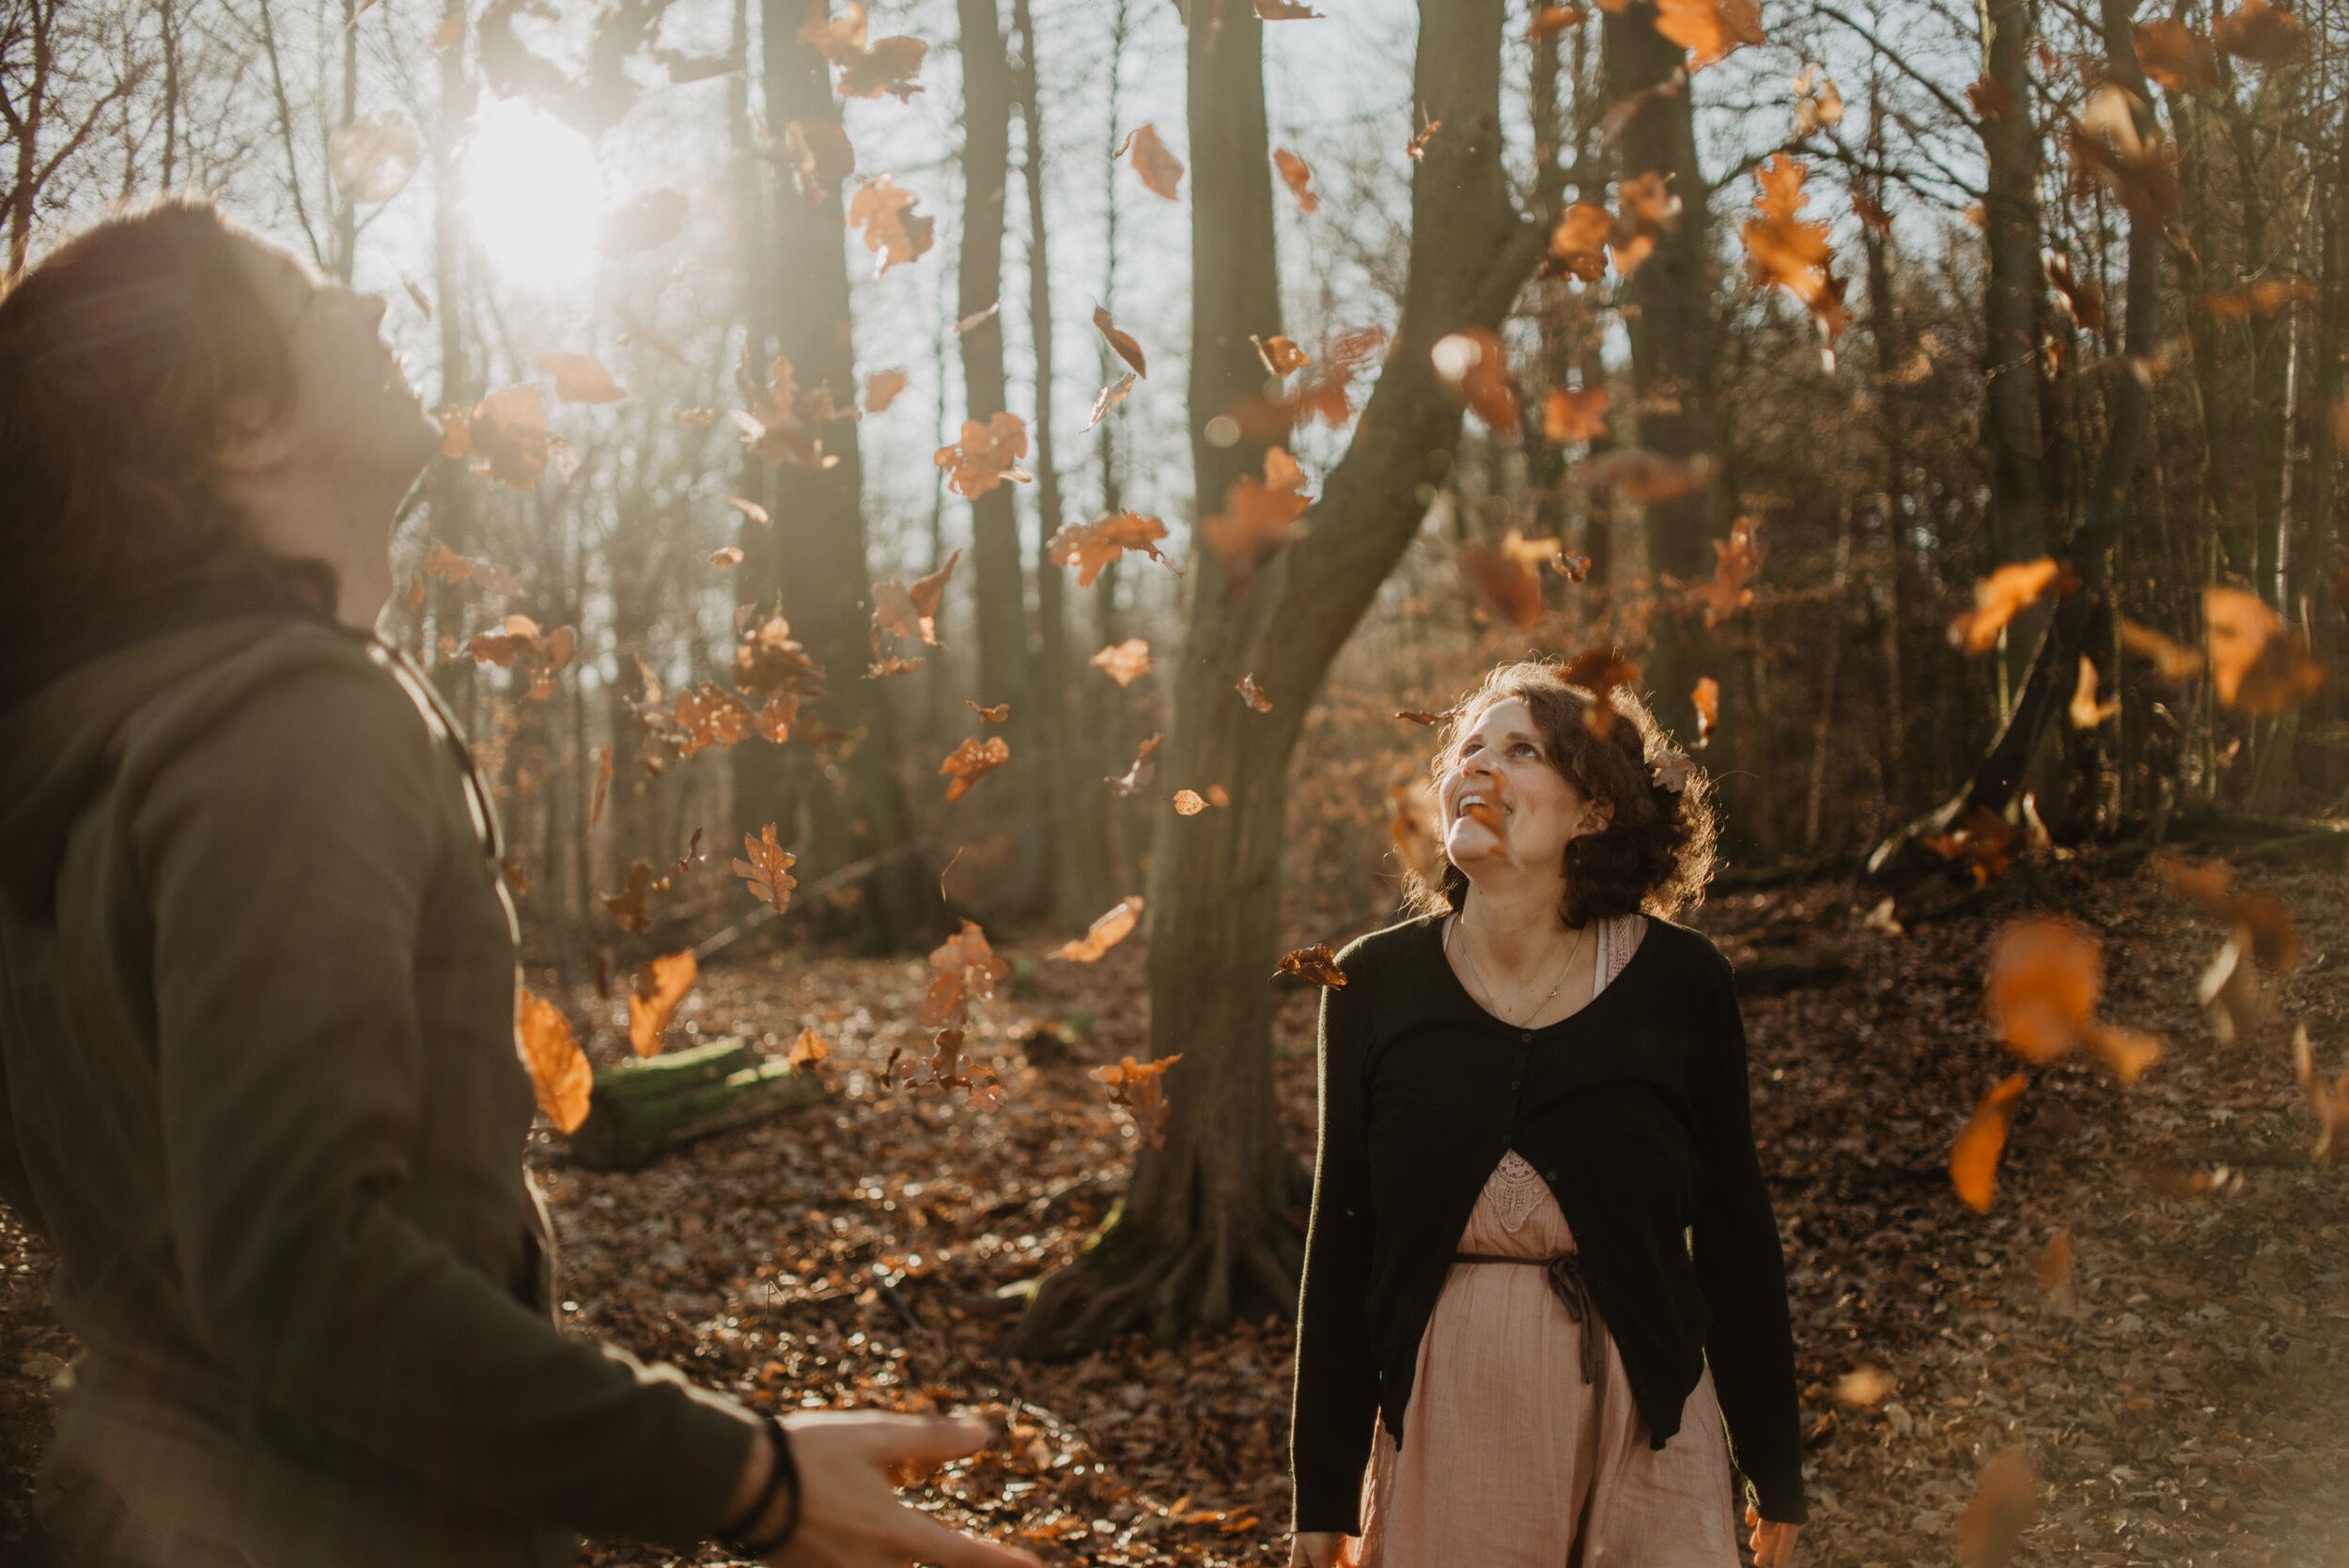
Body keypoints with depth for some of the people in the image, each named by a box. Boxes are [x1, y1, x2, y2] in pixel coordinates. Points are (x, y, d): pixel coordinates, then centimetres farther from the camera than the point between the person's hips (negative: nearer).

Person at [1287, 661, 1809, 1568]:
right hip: (1443, 1428, 1)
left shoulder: (1679, 984, -8)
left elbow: (1734, 1232, 0)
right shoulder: (1375, 984, -4)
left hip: (1643, 1425, -1)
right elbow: (1341, 1243, 0)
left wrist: (1776, 1473, 6)